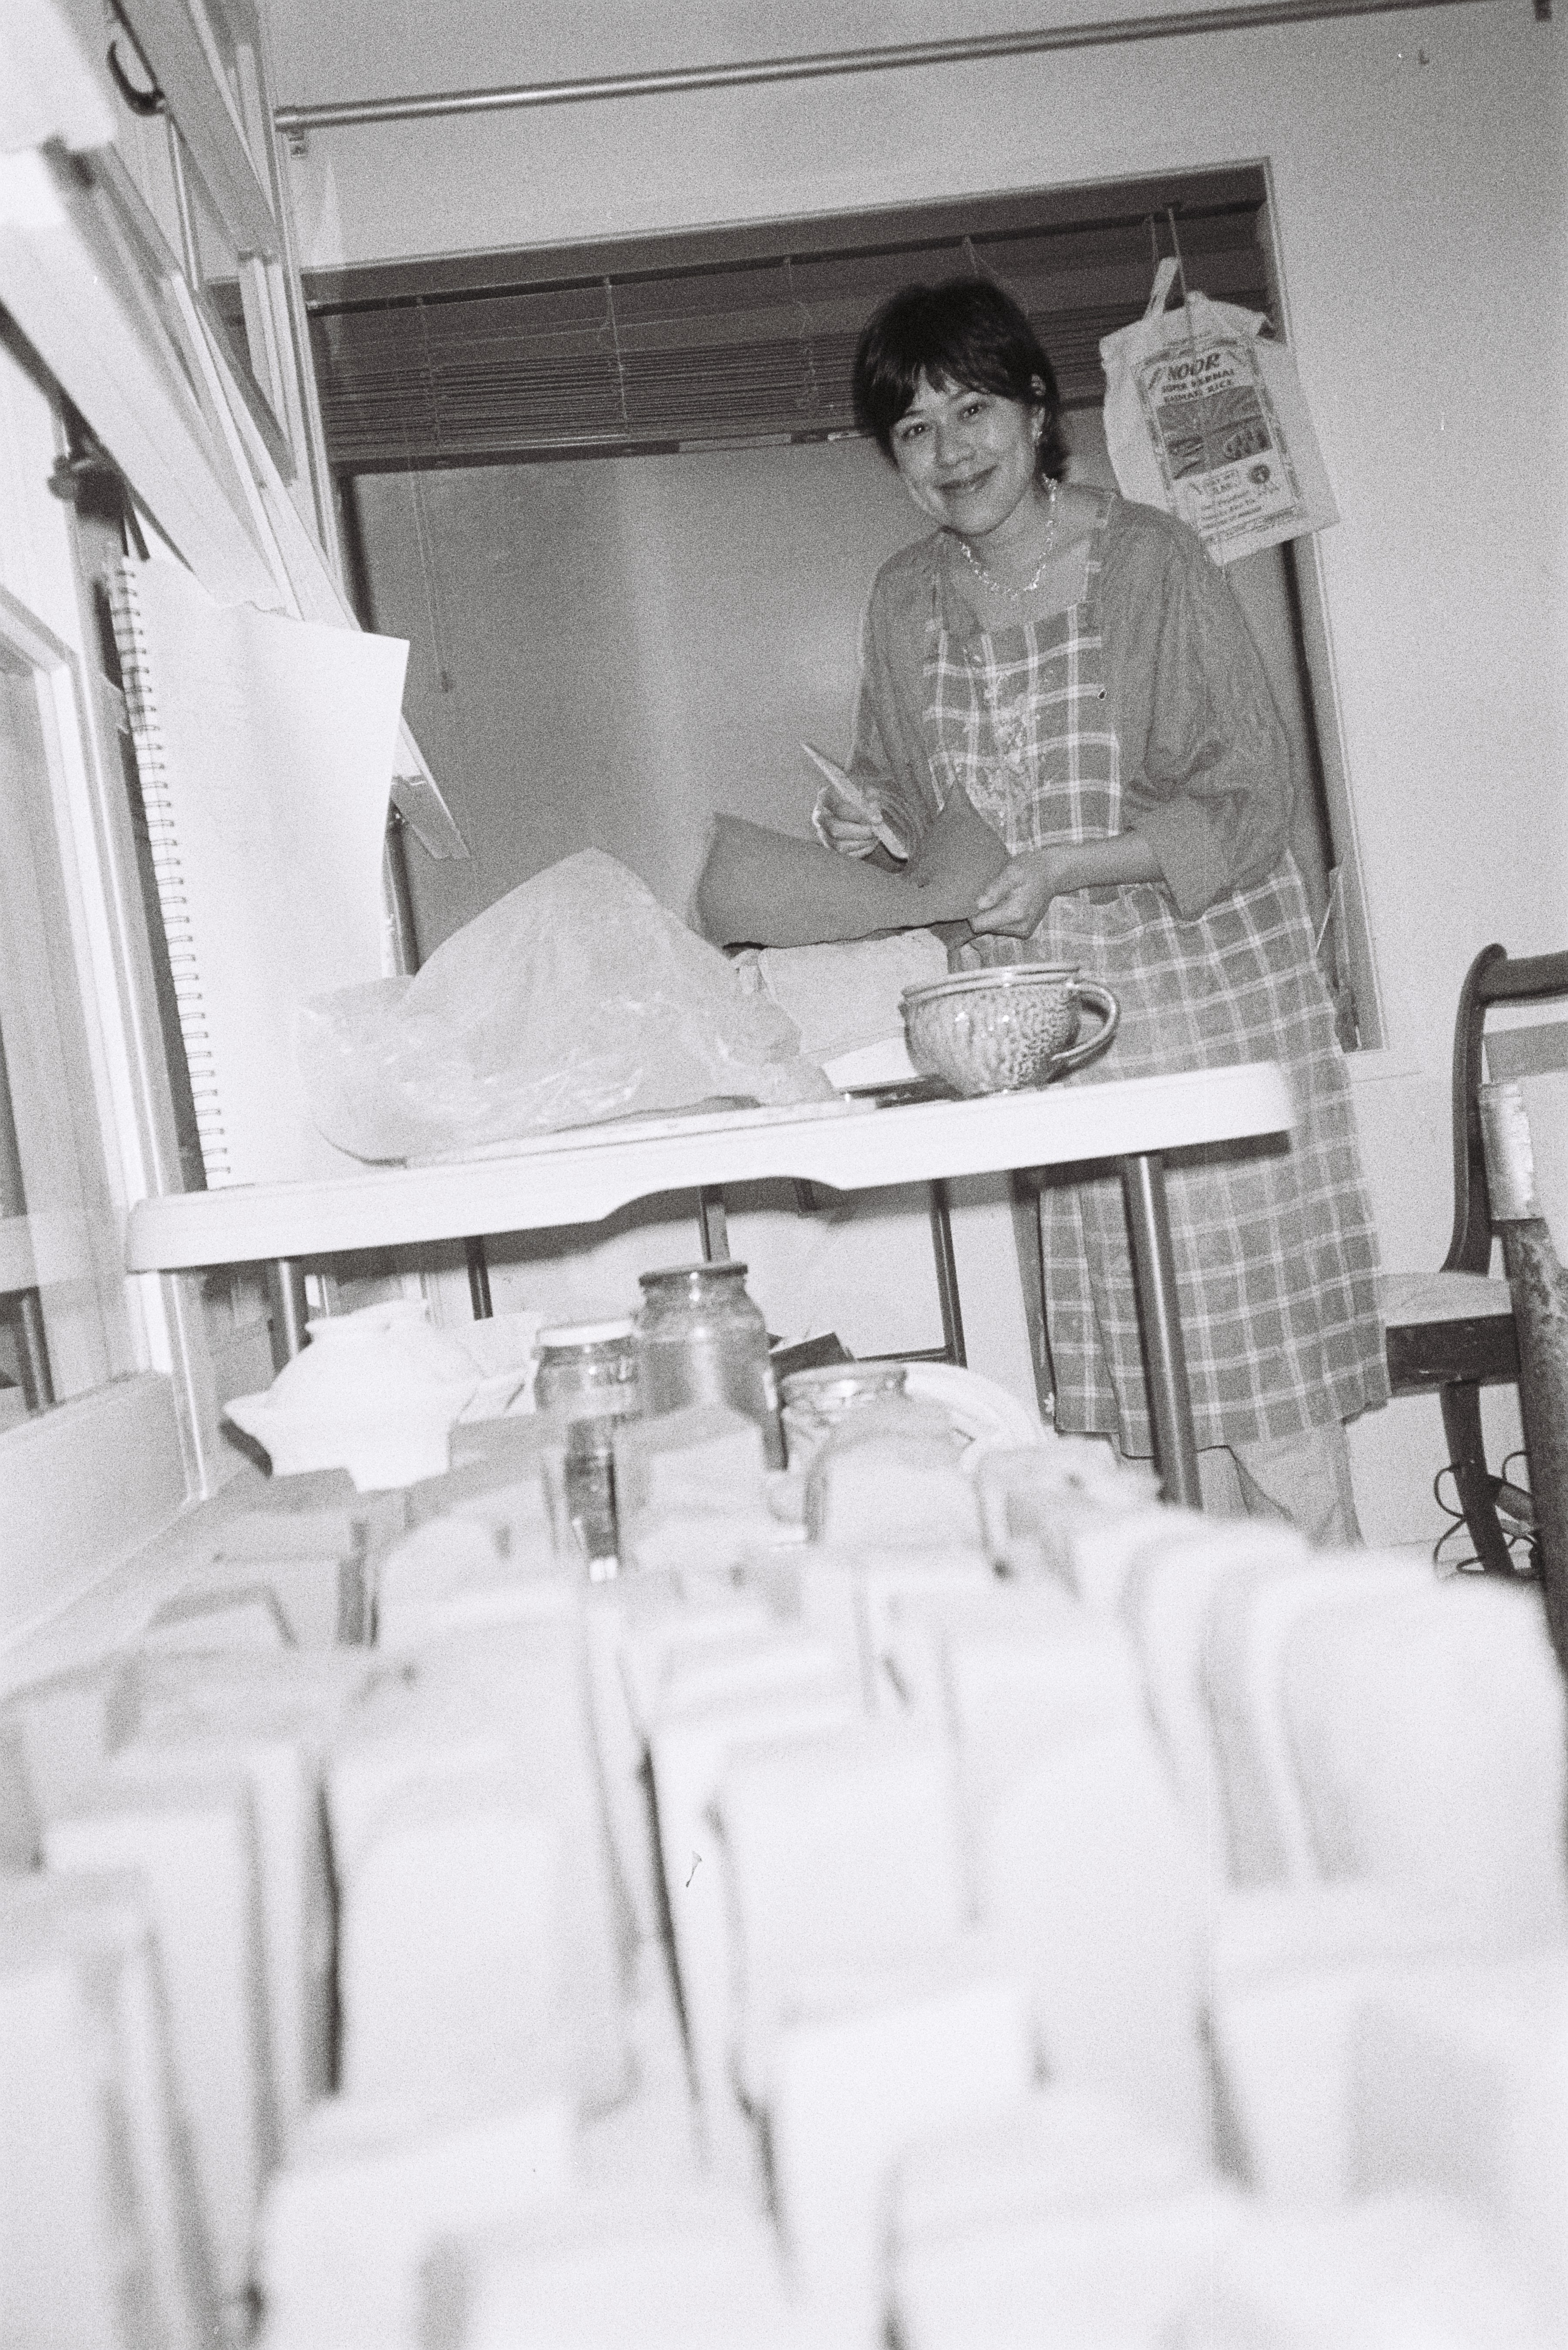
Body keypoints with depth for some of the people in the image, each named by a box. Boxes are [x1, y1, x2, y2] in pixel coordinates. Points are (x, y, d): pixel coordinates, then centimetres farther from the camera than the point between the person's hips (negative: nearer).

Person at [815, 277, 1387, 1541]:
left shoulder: (1153, 561, -9)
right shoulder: (905, 601, 5)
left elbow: (1252, 804, -10)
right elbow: (907, 794, 19)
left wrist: (1069, 868, -20)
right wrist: (871, 818, -3)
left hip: (1207, 990, -4)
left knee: (1257, 1332, -1)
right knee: (1120, 1362, 6)